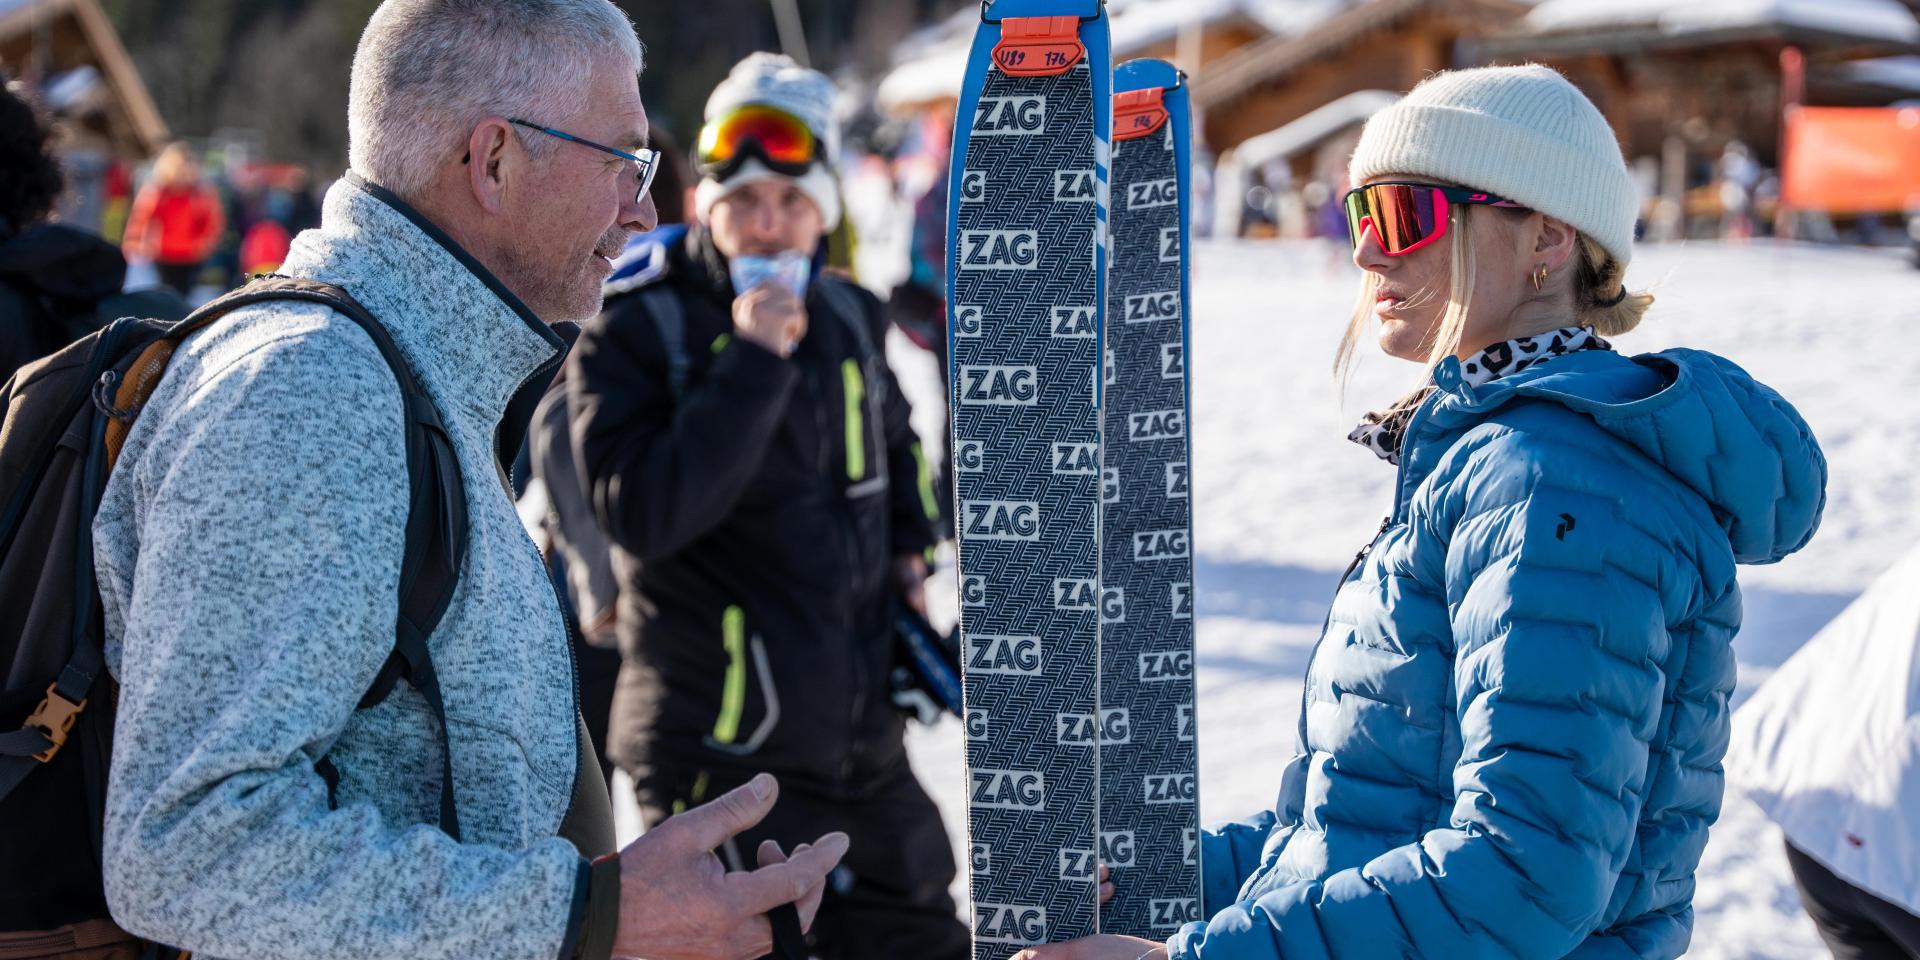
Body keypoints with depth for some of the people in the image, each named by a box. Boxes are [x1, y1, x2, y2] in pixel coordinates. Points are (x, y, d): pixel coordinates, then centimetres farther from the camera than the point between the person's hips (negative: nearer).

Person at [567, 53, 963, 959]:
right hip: (721, 763, -6)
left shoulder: (849, 318, 7)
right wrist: (752, 366, -25)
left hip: (865, 747, 6)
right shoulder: (633, 333, -11)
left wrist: (909, 548, 12)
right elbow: (640, 514, -24)